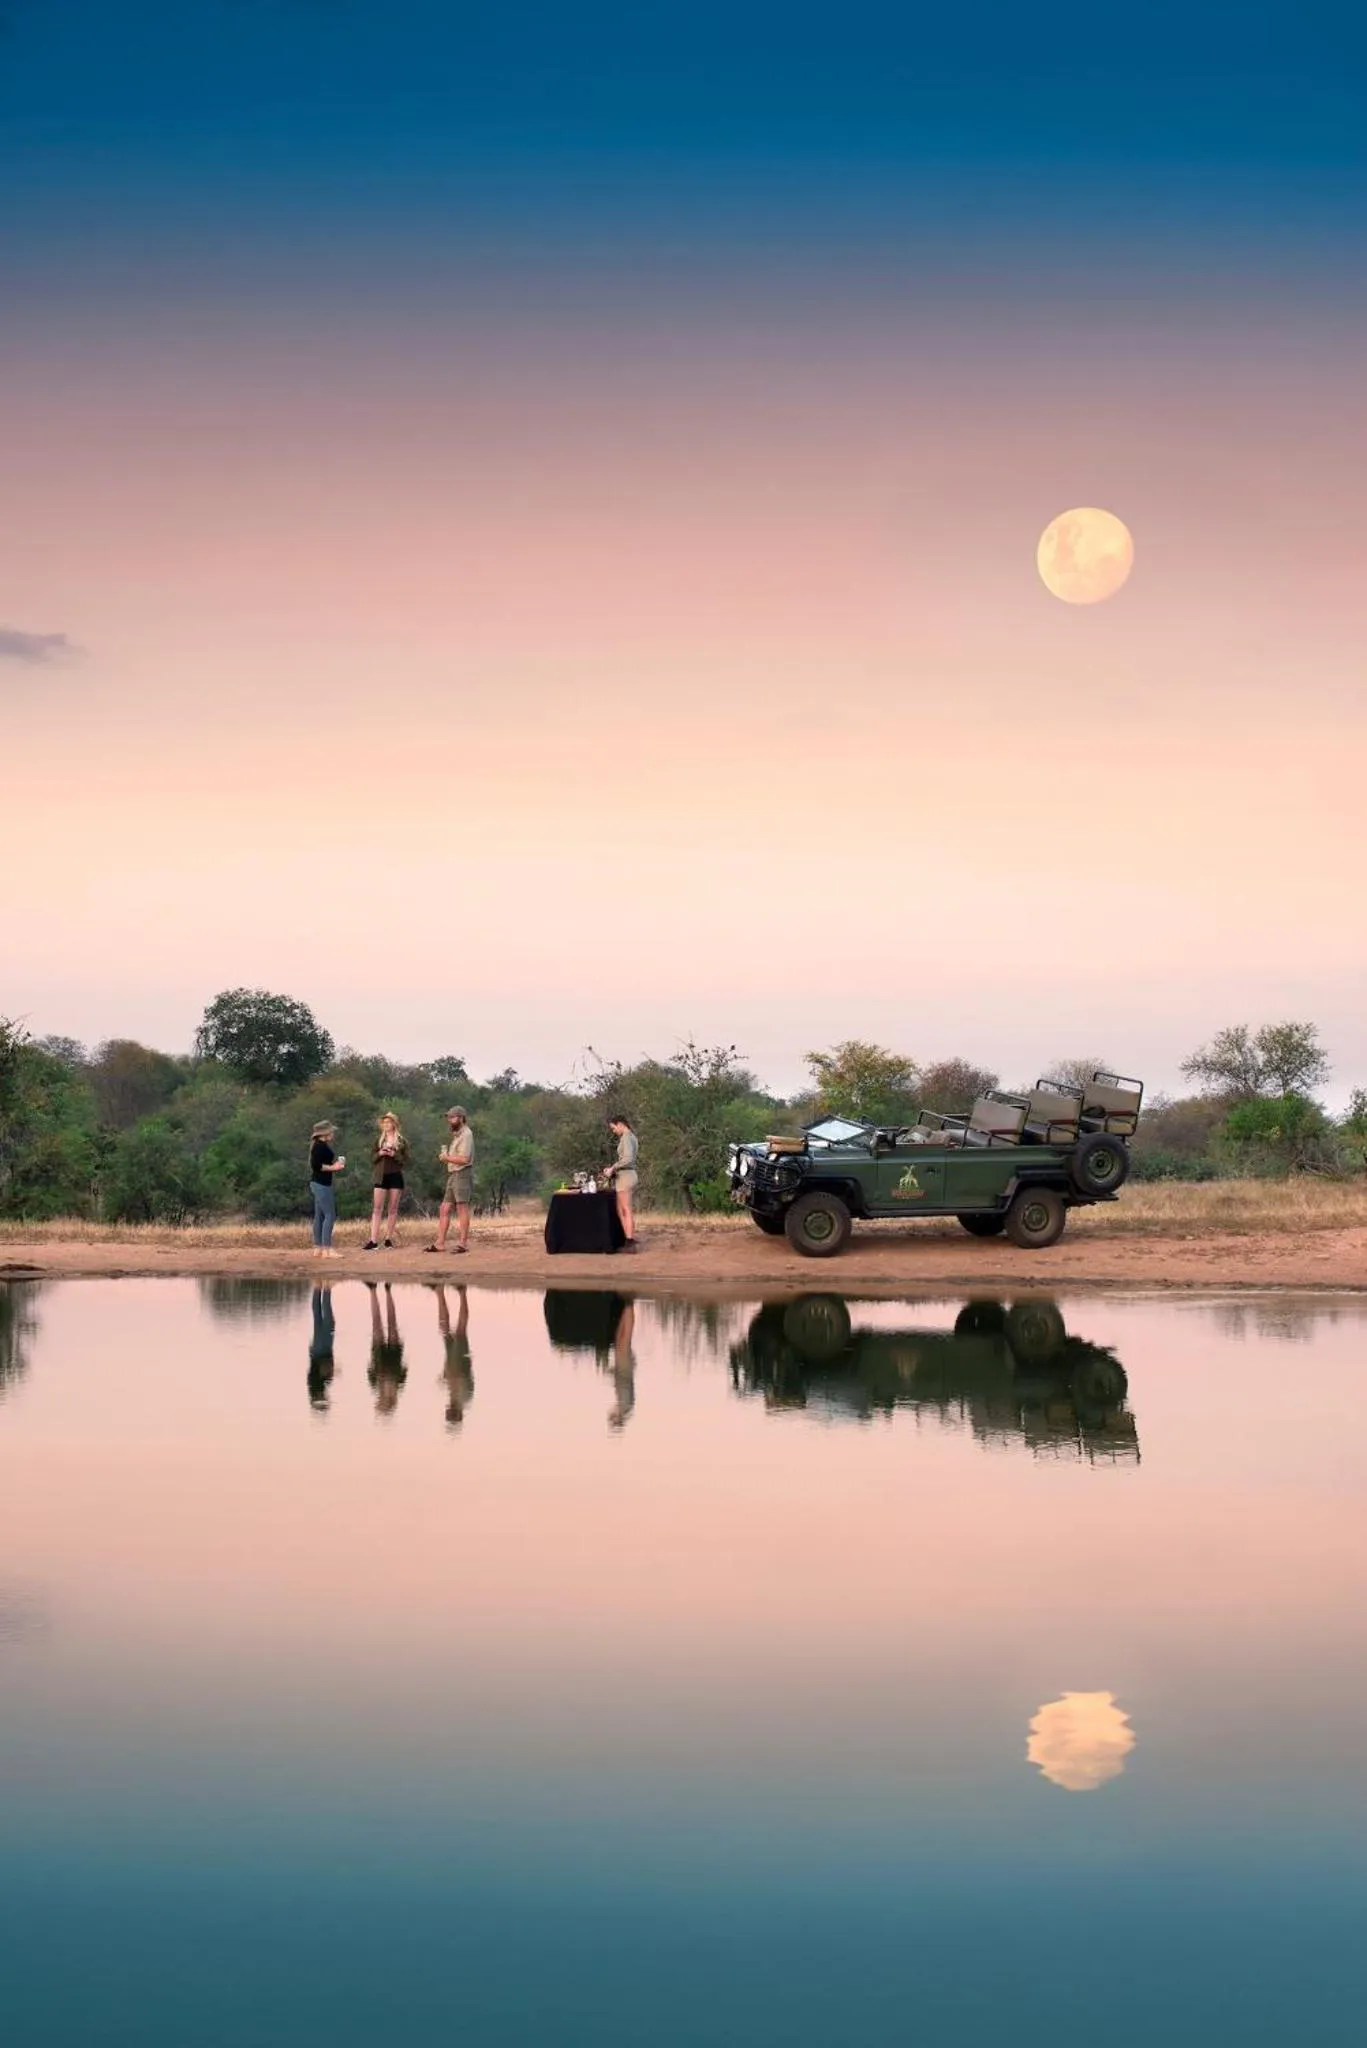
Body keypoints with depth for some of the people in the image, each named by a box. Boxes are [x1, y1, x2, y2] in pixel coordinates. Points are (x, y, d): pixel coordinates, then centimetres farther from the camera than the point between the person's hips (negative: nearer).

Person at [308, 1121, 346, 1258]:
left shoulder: (321, 1145, 16)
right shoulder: (320, 1146, -15)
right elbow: (316, 1165, -22)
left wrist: (335, 1166, 12)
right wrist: (333, 1168, -17)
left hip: (320, 1184, 11)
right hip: (322, 1184, -11)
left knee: (319, 1216, 10)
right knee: (329, 1215, -12)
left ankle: (317, 1249, 12)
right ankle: (327, 1249, -15)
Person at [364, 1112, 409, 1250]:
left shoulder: (402, 1140, 2)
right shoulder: (378, 1139, 7)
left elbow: (406, 1160, 0)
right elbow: (372, 1157, 7)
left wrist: (394, 1154, -16)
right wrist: (380, 1153, -13)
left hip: (395, 1176, -1)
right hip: (381, 1176, 1)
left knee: (393, 1208, 3)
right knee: (377, 1208, -6)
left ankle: (389, 1239, 10)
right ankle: (373, 1241, -11)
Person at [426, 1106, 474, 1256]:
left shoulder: (466, 1134, -10)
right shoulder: (455, 1135, 20)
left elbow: (464, 1158, -20)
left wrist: (446, 1158, -9)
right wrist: (445, 1156, 4)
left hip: (462, 1175, -10)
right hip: (452, 1175, 10)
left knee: (462, 1209, -6)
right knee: (445, 1209, 6)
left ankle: (463, 1243, -3)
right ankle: (440, 1243, 6)